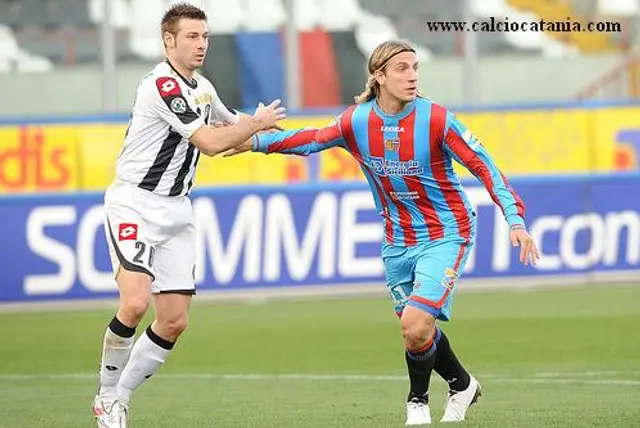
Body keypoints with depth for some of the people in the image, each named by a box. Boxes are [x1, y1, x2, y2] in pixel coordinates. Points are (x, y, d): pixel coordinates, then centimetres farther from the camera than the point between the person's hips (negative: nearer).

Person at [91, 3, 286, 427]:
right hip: (134, 203, -8)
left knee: (174, 322, 1)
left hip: (176, 209, 8)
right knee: (135, 303, -23)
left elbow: (231, 123, 31)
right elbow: (211, 143, -19)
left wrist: (256, 128, 11)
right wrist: (257, 123, -6)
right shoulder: (162, 85, -17)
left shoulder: (202, 87, 12)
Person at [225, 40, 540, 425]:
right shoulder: (356, 122, -7)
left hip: (446, 236, -5)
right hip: (398, 241, 5)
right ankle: (463, 385, 38)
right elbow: (314, 139, 10)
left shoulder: (436, 119, -19)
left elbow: (483, 166, -17)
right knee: (417, 329, 10)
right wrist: (255, 141, 9)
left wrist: (515, 219, -25)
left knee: (416, 326, -18)